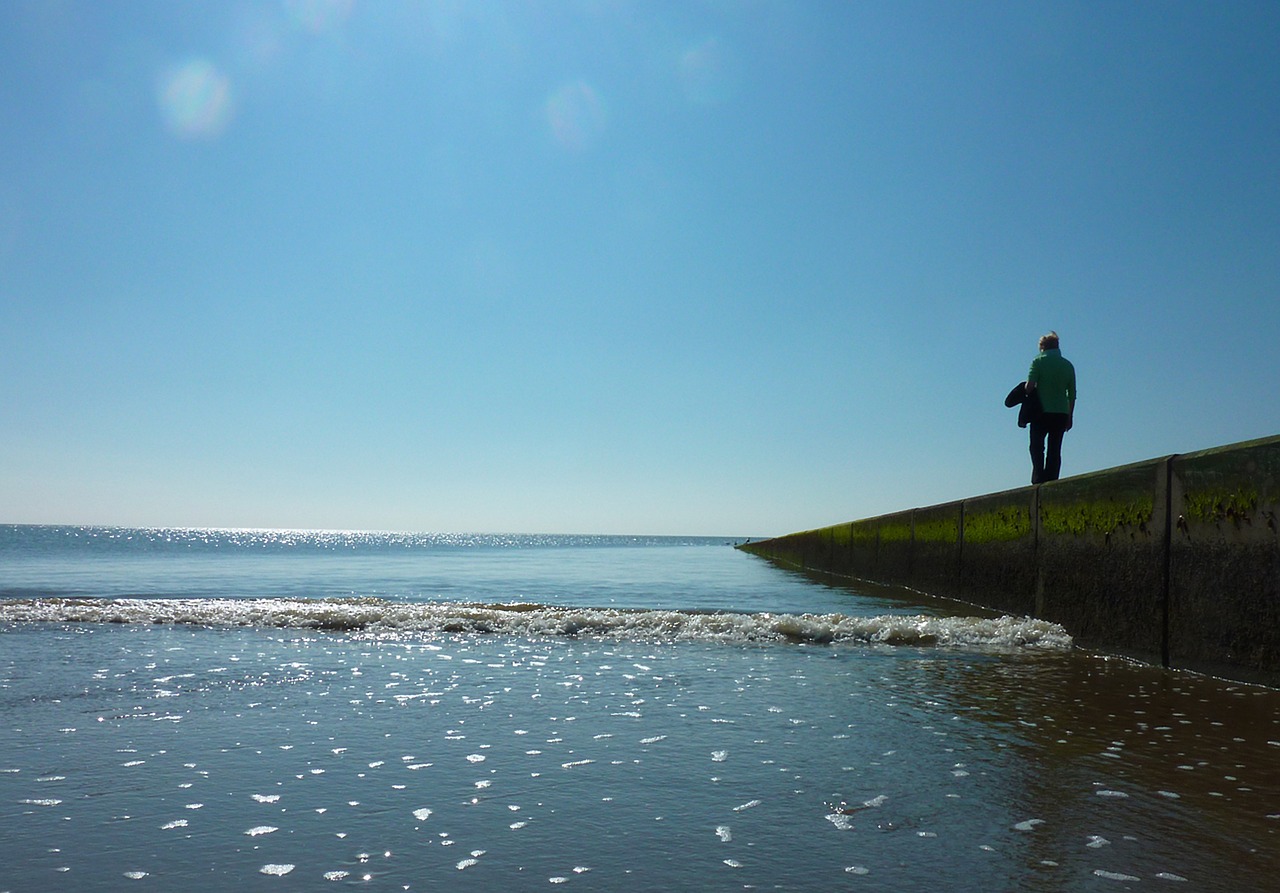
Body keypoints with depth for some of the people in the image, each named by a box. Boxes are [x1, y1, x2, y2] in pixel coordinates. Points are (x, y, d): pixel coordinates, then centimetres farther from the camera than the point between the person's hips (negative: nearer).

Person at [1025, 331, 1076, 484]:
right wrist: (1070, 416, 17)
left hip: (1042, 411, -4)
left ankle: (1039, 476, -11)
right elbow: (1072, 394, 11)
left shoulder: (1039, 361, -4)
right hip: (1062, 413, 4)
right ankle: (1052, 480, 1)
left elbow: (1030, 385, -16)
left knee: (1037, 446, 4)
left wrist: (1028, 394, 6)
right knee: (1055, 450, 7)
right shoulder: (1068, 365, 10)